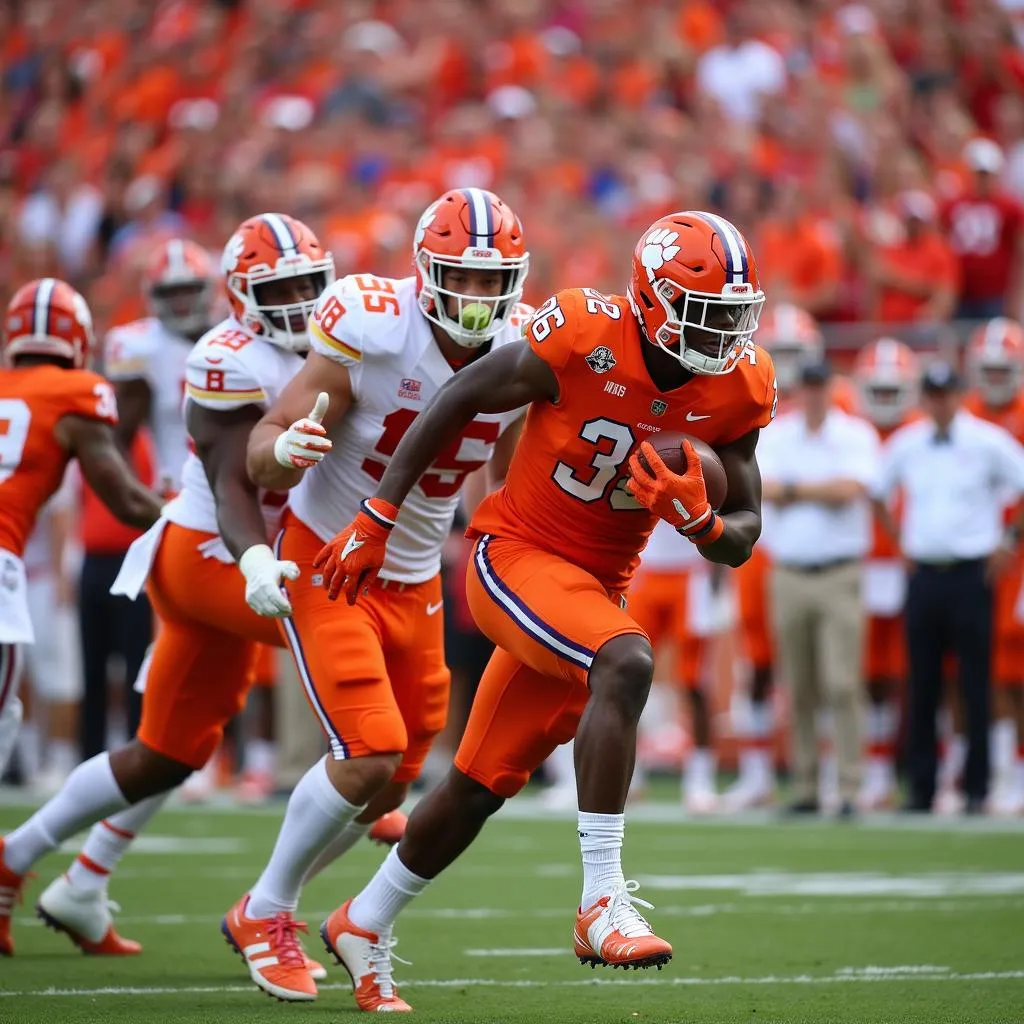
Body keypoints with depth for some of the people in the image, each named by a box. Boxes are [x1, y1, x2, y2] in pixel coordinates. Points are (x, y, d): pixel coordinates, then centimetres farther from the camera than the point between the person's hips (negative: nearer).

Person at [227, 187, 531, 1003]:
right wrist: (286, 447, -42)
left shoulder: (522, 359, -7)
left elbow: (518, 479, 11)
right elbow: (262, 457, -21)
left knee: (391, 786, 9)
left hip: (416, 581, 6)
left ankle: (269, 907, 32)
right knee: (371, 755, -18)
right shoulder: (374, 333, -23)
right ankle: (267, 915, 3)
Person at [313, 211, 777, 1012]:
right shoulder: (583, 337, -22)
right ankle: (603, 901, -33)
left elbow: (742, 537, 1)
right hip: (517, 555, -6)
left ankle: (365, 925, 34)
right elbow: (458, 402, -11)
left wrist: (698, 518, -23)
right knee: (626, 664, -33)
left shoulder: (738, 389, -6)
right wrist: (376, 521, -9)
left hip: (598, 584, 6)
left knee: (482, 785, 14)